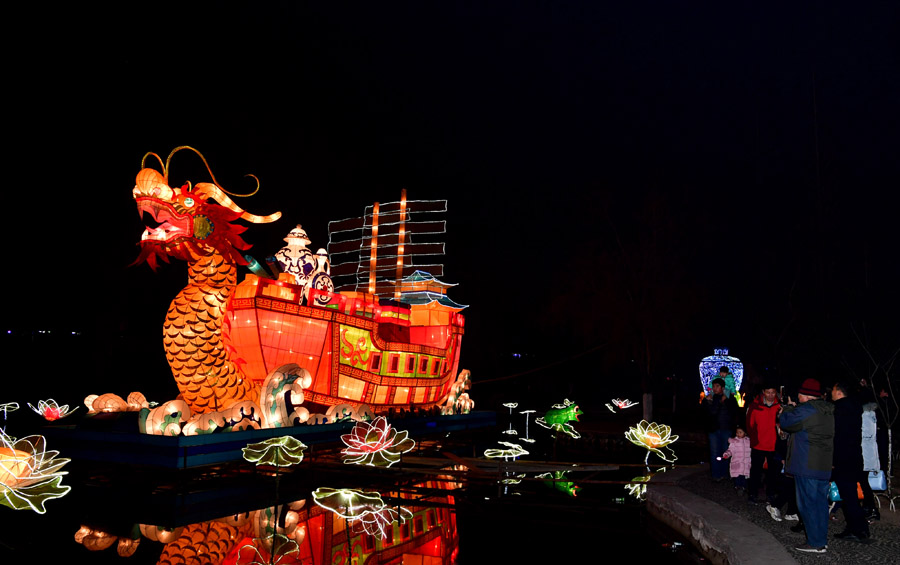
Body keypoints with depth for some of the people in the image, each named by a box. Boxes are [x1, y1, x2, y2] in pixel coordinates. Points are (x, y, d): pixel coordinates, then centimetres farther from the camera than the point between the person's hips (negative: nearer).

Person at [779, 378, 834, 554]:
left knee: (807, 503, -2)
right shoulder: (828, 411, 12)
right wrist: (791, 410, 13)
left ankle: (815, 543, 1)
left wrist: (788, 409, 9)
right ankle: (822, 541, 19)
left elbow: (785, 422, -8)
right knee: (821, 502, 13)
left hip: (807, 466, -9)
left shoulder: (806, 409, -16)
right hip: (824, 465, 9)